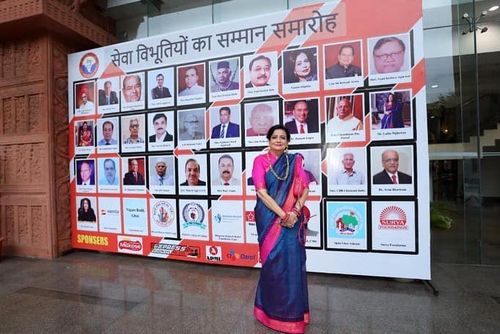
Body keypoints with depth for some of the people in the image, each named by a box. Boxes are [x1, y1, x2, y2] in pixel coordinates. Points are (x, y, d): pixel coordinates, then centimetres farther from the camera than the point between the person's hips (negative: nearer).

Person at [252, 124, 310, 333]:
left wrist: (295, 211, -14)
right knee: (274, 260, 6)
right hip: (270, 217, -2)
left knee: (293, 260, 5)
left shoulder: (295, 161, 8)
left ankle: (293, 310, 27)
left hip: (292, 218, 3)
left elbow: (305, 188, 1)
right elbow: (261, 192, -11)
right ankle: (272, 309, 28)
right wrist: (282, 214, -16)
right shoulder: (260, 161, -1)